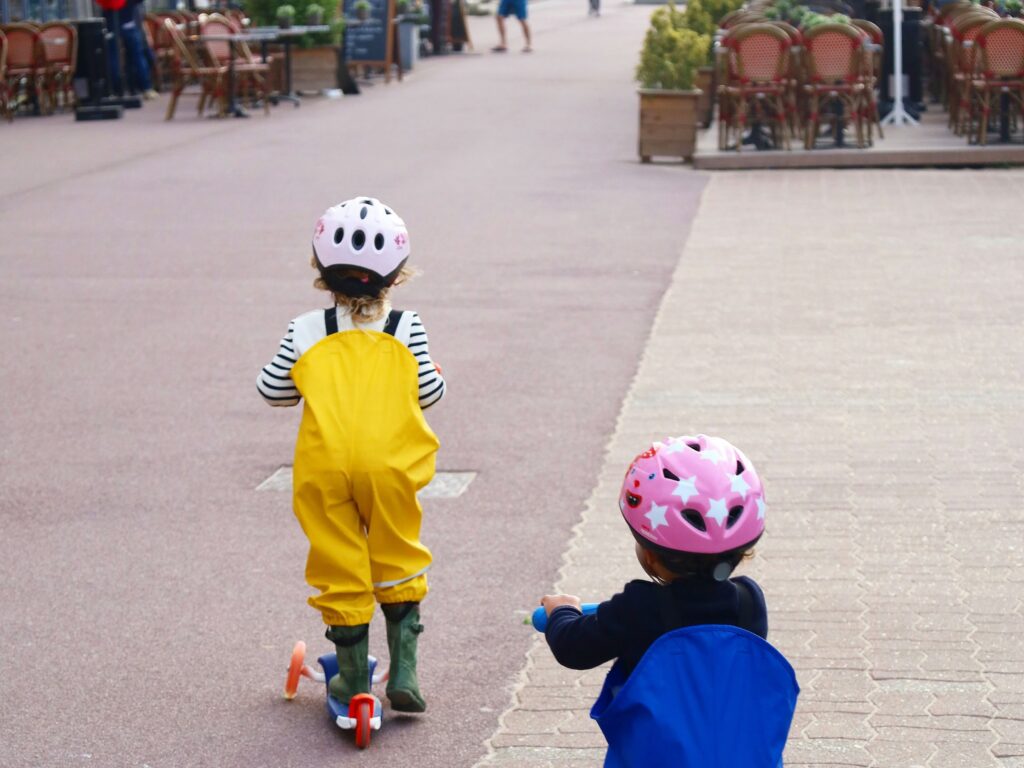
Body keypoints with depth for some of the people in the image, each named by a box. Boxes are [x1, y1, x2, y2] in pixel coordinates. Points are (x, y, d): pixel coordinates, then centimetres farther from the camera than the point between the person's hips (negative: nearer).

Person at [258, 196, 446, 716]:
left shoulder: (306, 332, 6)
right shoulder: (406, 329, 6)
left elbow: (272, 391, 10)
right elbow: (429, 392, 7)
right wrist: (436, 375, 30)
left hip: (324, 466, 0)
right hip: (389, 461, 0)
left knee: (339, 568, 8)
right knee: (397, 561, 15)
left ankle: (353, 678, 14)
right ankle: (403, 672, 11)